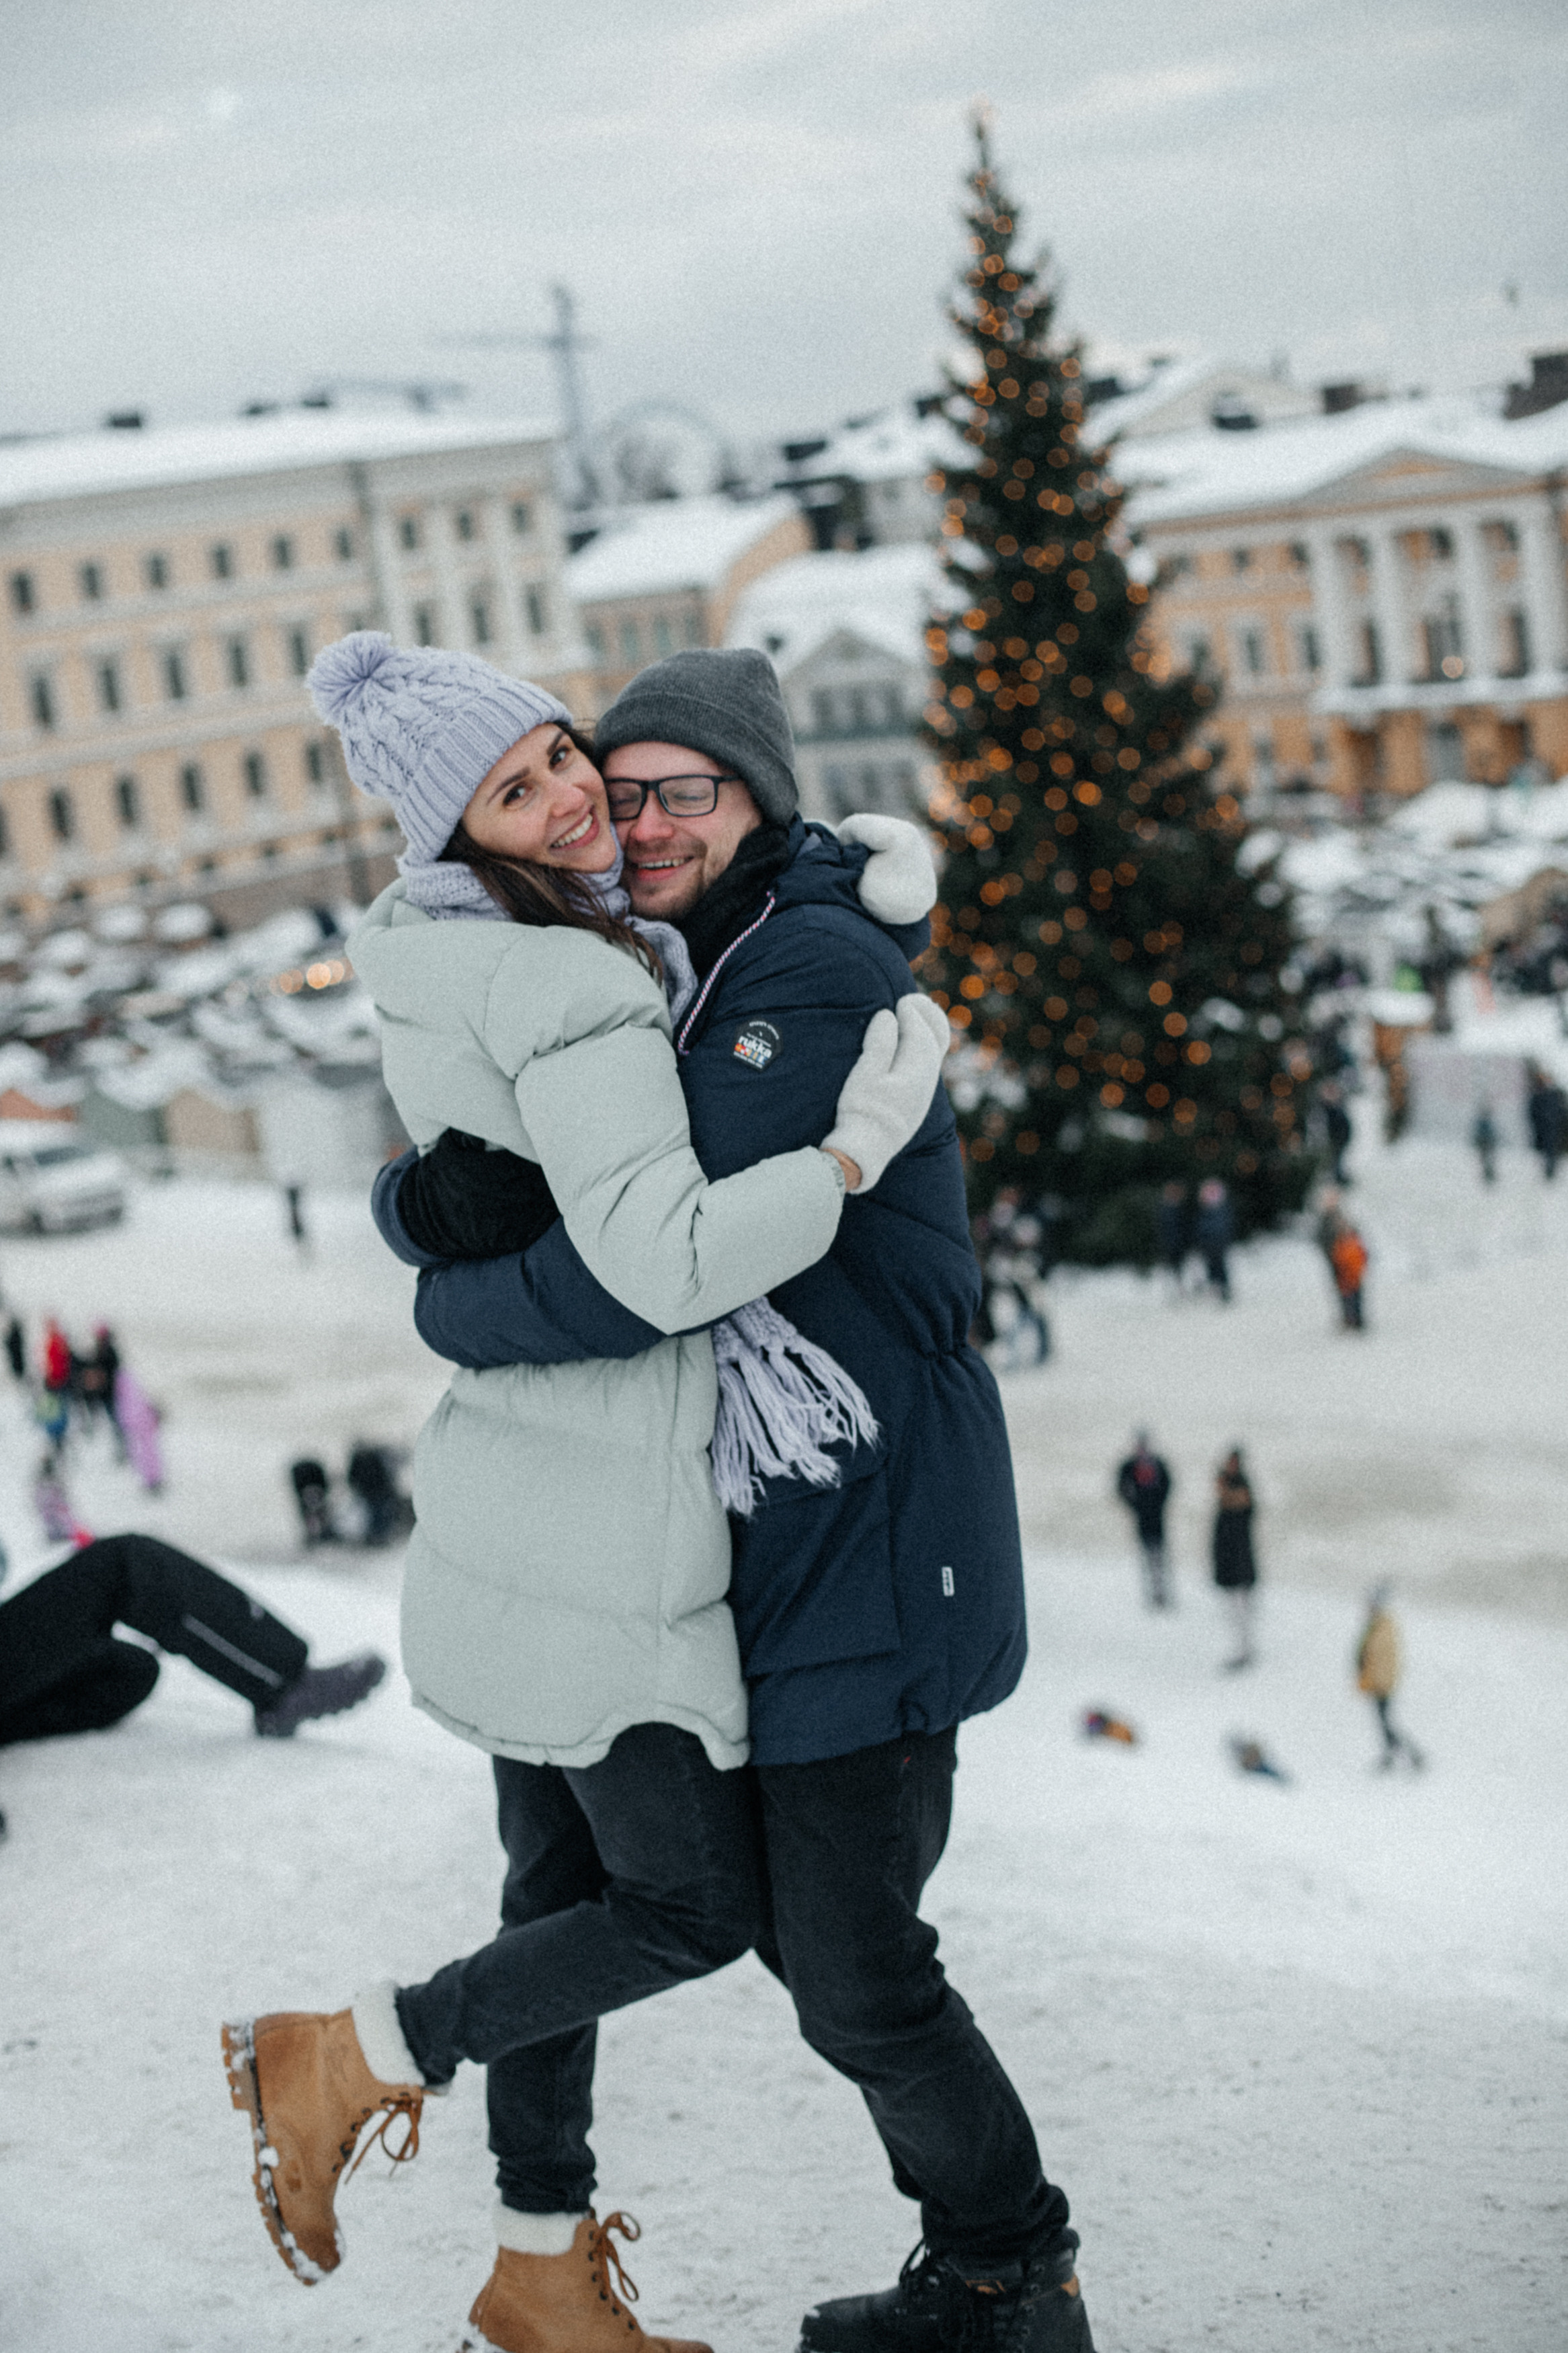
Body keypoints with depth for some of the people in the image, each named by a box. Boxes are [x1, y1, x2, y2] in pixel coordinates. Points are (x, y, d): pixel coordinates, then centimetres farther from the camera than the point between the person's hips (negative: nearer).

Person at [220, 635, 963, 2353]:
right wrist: (863, 1144, -23)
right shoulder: (575, 1001, -21)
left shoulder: (452, 972, 9)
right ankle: (349, 2060, 14)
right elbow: (665, 1258, -31)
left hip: (518, 1494, 10)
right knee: (697, 1908, 3)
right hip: (597, 1523, -10)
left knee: (572, 1887, 18)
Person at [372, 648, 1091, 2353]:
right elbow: (420, 1190, 10)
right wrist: (430, 1191, -15)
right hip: (776, 1544, 10)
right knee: (799, 1924, 17)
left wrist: (456, 1307, -11)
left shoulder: (817, 975, -19)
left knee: (855, 1977, -1)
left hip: (868, 1558, -10)